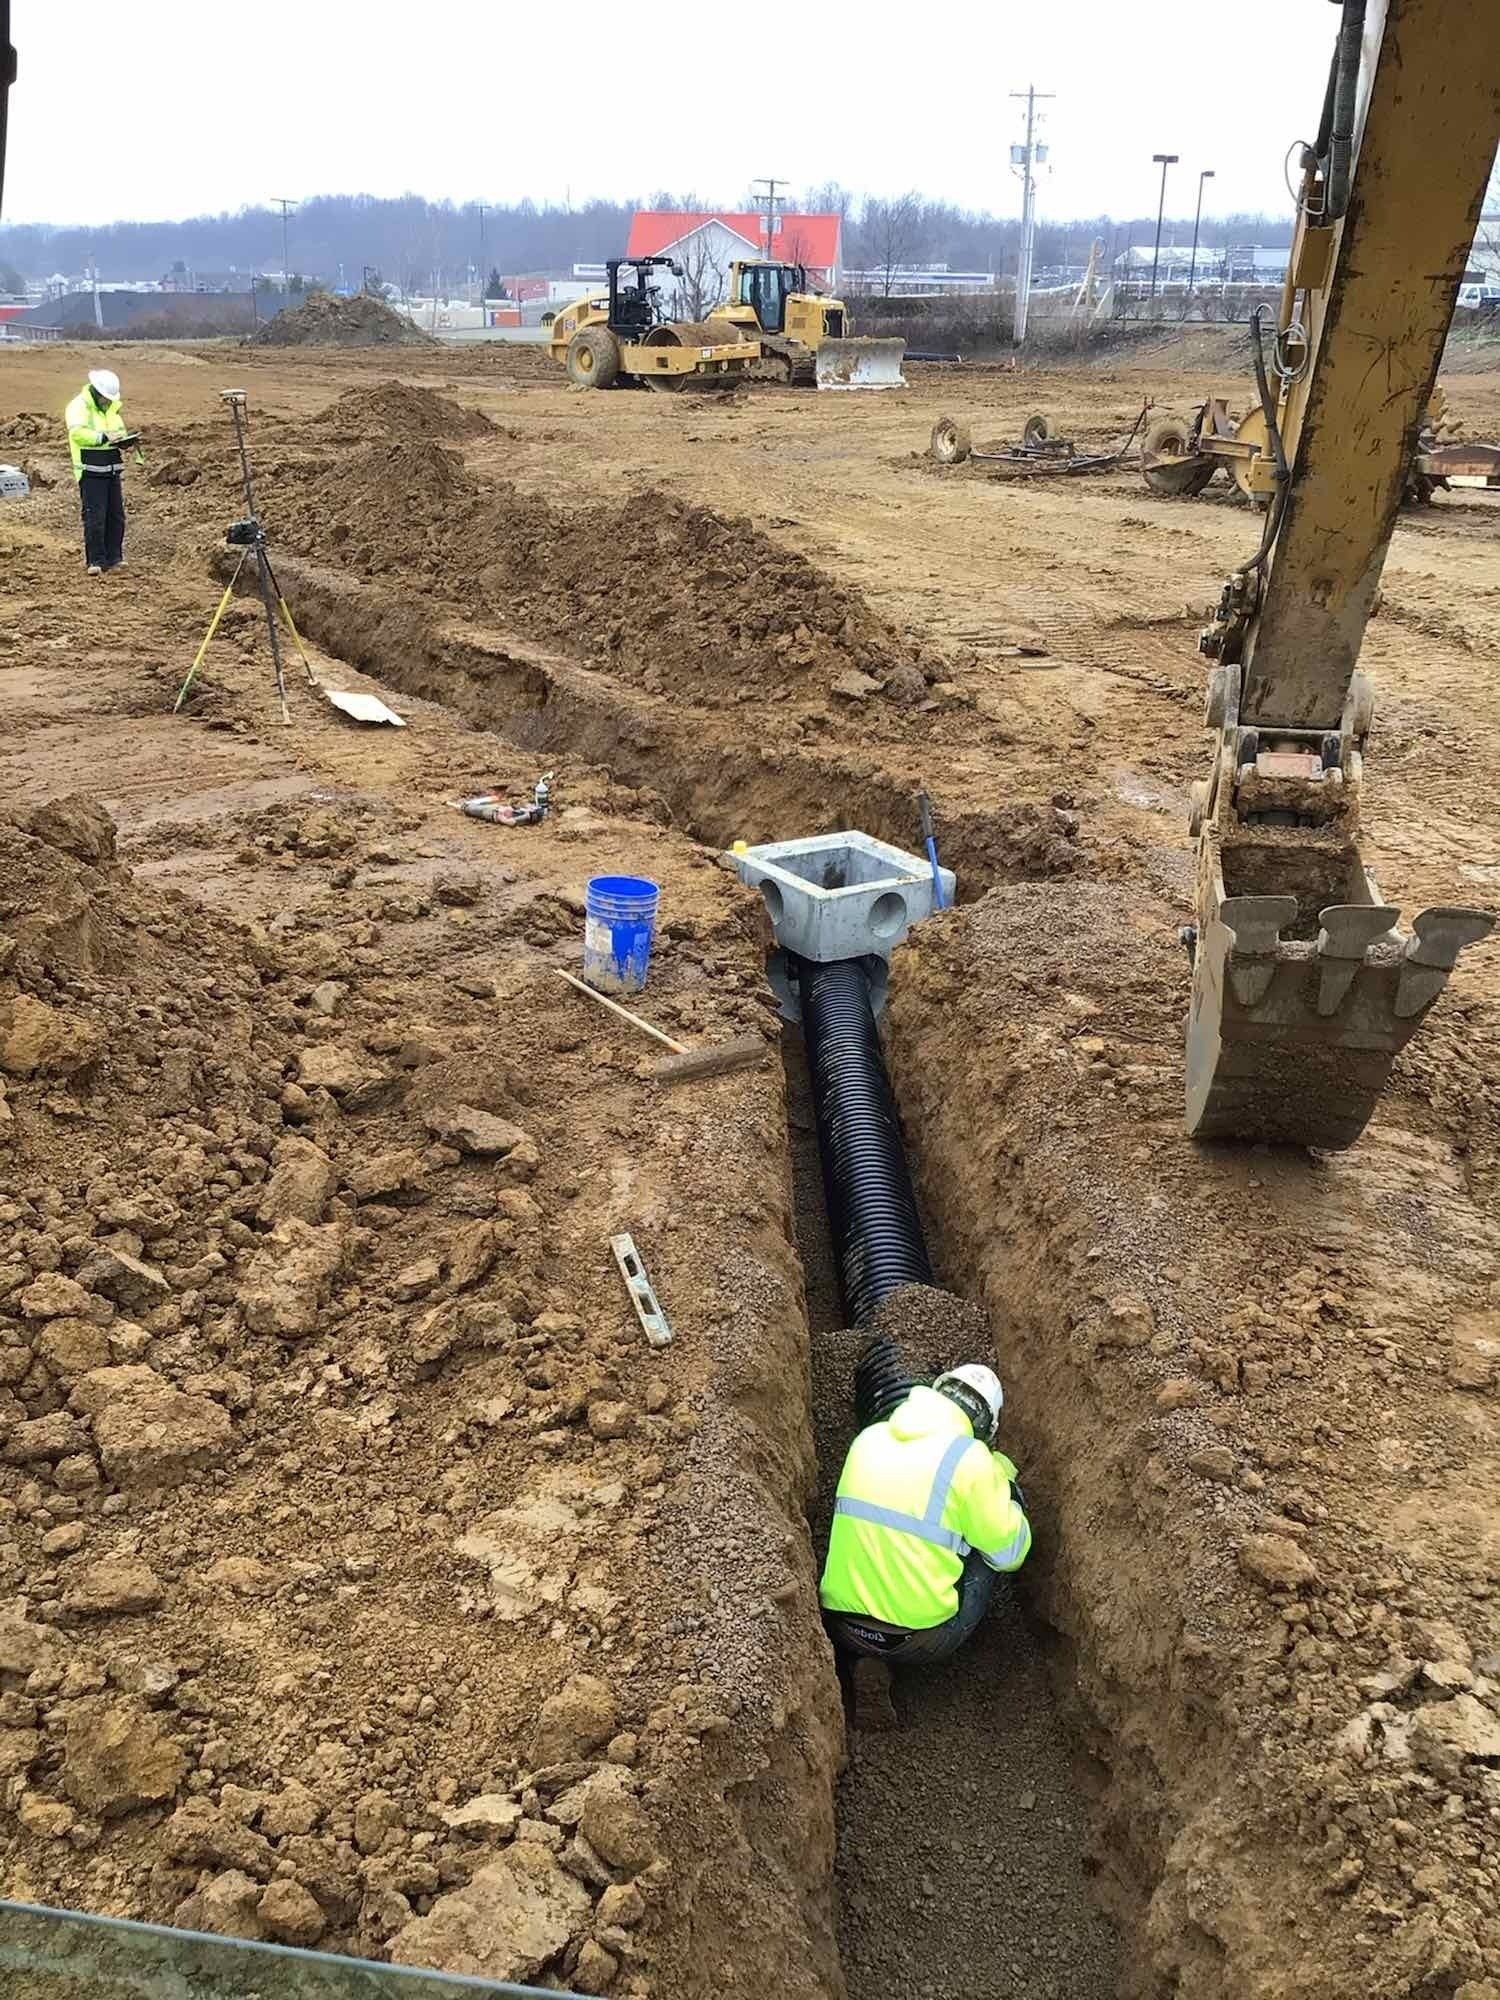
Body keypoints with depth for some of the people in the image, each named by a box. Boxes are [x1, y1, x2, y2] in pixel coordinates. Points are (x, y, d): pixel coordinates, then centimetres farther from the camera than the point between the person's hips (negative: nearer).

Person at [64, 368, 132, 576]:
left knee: (116, 515, 9)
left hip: (113, 469, 7)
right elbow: (77, 432, -23)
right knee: (95, 516, -9)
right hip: (91, 471, -7)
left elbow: (121, 429, 24)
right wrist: (104, 437, -33)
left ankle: (114, 558, 18)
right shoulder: (79, 406, -10)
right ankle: (95, 561, -5)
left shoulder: (111, 407, 14)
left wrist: (123, 438, 0)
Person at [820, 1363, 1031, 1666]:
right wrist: (1002, 1482, 16)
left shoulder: (868, 1437, 4)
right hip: (918, 1644, -5)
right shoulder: (970, 1459, -12)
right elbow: (1009, 1554, -1)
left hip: (840, 1627, 5)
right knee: (986, 1546, 14)